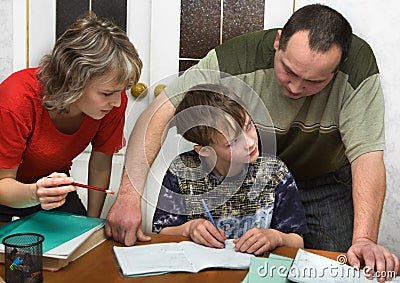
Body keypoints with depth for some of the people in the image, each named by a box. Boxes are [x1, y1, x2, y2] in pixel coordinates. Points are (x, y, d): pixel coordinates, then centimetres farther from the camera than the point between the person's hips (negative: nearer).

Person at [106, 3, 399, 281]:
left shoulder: (359, 66, -29)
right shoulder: (238, 58, -30)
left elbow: (367, 155, -31)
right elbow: (160, 113, -30)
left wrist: (364, 240, -42)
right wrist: (130, 194, -38)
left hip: (327, 182, 0)